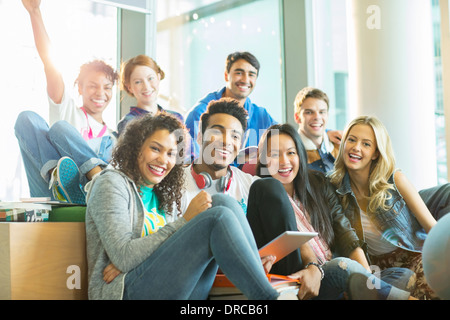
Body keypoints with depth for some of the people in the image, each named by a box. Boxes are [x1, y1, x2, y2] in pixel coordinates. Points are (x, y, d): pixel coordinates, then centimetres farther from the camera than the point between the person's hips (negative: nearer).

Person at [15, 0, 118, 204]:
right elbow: (47, 59, 8)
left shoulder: (112, 139, 25)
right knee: (27, 118, -16)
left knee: (60, 128, -20)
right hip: (50, 198, 0)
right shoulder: (67, 110, 19)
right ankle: (55, 174, -37)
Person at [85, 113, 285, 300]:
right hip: (124, 292, -6)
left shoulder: (165, 197, 21)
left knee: (223, 203, -12)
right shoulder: (111, 183, 1)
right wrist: (185, 220, -13)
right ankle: (269, 297, -22)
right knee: (218, 217, -22)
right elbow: (123, 257, -12)